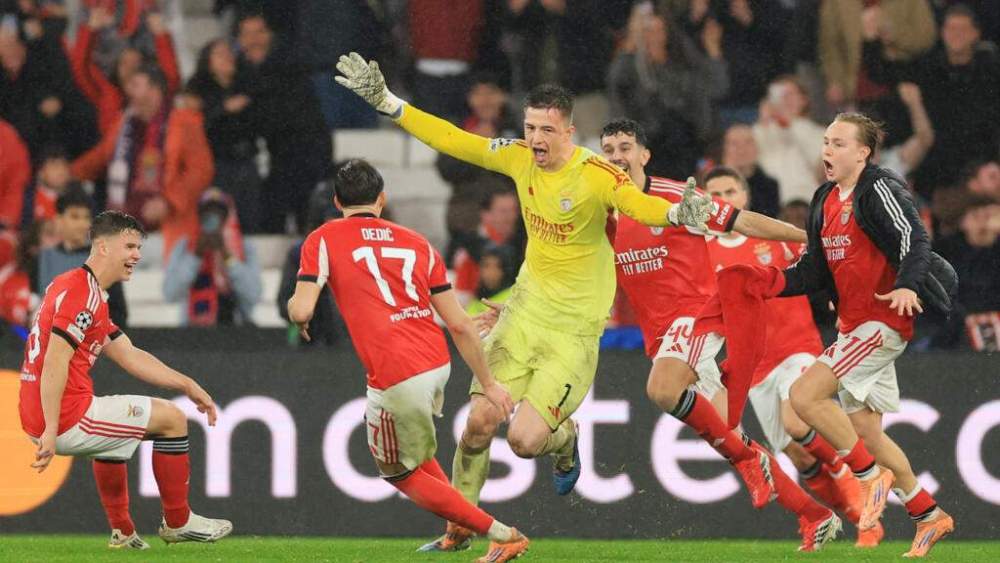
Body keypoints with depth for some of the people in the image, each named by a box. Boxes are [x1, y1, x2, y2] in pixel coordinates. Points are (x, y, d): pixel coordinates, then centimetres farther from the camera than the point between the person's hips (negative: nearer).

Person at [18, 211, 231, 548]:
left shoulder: (87, 292, 19)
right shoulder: (82, 293, -15)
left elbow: (129, 356, 21)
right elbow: (55, 364, -24)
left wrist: (187, 386, 19)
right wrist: (50, 431, -27)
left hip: (37, 418, 11)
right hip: (67, 419, -11)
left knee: (112, 434, 40)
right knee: (171, 419, 3)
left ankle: (122, 532, 40)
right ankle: (177, 523, 14)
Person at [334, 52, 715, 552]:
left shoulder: (596, 175, -20)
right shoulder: (519, 158, -3)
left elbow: (636, 203, -37)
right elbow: (451, 140, 5)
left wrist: (676, 212, -59)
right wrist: (386, 102, 4)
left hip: (575, 329, -5)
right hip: (526, 310, 5)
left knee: (524, 441, -12)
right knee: (480, 422, -3)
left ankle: (564, 439, 25)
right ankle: (459, 526, 17)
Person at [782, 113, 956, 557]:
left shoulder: (879, 190, -11)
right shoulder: (826, 201, 14)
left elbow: (914, 238, -23)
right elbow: (814, 271, 19)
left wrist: (907, 285, -40)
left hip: (883, 321, -9)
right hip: (854, 325, 9)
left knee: (804, 395, -19)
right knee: (864, 429, 12)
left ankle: (871, 475, -6)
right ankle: (928, 515, 23)